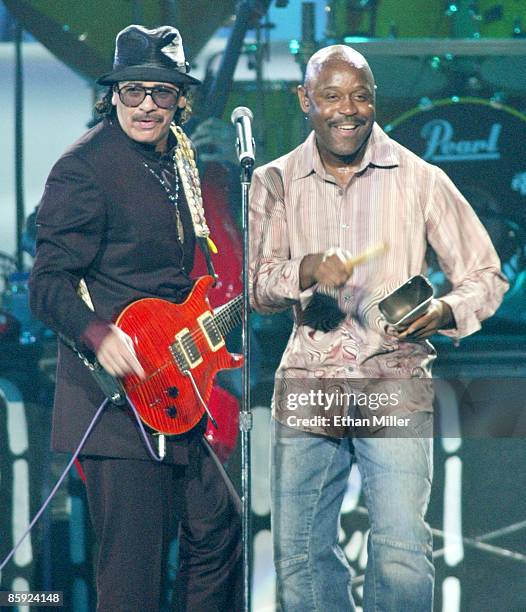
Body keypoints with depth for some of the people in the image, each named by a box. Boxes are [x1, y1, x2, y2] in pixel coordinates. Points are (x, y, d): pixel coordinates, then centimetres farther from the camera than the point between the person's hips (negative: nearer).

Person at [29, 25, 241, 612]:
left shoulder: (176, 158, 14)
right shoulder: (84, 167, -13)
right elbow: (48, 283, -18)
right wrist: (100, 336, -32)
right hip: (119, 403, -9)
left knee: (217, 529, 18)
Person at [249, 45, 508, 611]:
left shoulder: (419, 179, 3)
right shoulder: (275, 182, 7)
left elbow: (485, 276, 8)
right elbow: (254, 284, -3)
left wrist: (445, 313, -13)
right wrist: (307, 271, -24)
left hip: (395, 382, -2)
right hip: (306, 387, 2)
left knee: (402, 556, -15)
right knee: (300, 557, 6)